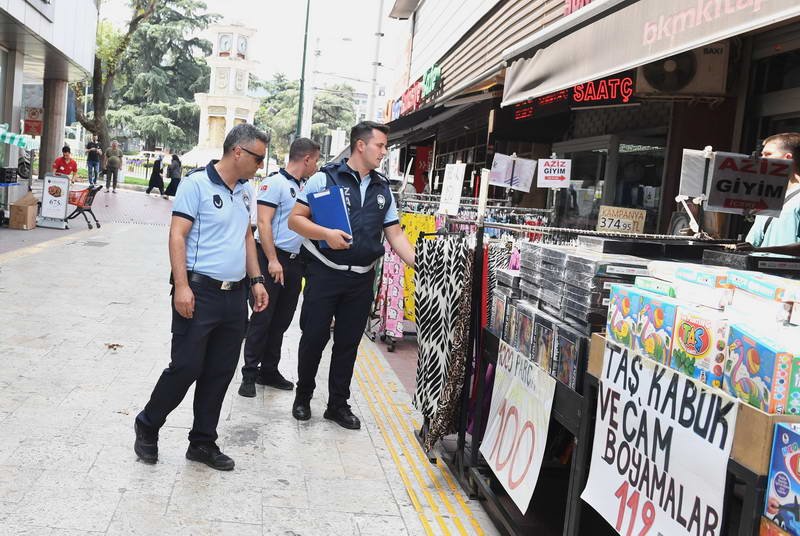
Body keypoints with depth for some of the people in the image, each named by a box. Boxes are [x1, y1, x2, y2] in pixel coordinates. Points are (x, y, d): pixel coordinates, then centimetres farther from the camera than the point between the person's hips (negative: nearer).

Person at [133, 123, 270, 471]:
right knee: (186, 367, -2)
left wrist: (256, 280, 14)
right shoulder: (197, 184, -9)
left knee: (219, 374, 10)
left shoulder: (244, 191, 14)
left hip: (235, 296, 7)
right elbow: (177, 236, -13)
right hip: (200, 292, -7)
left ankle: (203, 442, 23)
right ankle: (147, 426, 22)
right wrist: (181, 286, -21)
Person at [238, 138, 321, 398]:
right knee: (262, 318, -2)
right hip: (273, 259, -7)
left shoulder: (305, 187, 13)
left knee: (282, 320, 13)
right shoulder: (275, 183, -9)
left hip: (295, 261, 8)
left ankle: (269, 371, 24)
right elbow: (264, 223, -15)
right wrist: (272, 261, -20)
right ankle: (249, 374, 7)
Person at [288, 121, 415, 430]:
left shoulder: (383, 189, 10)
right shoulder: (326, 178, -4)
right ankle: (303, 396, 26)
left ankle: (338, 404, 24)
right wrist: (325, 234, -21)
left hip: (361, 279, 4)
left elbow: (395, 235, 10)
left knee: (348, 343, 10)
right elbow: (295, 219, -5)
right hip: (324, 274, -4)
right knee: (314, 338, 5)